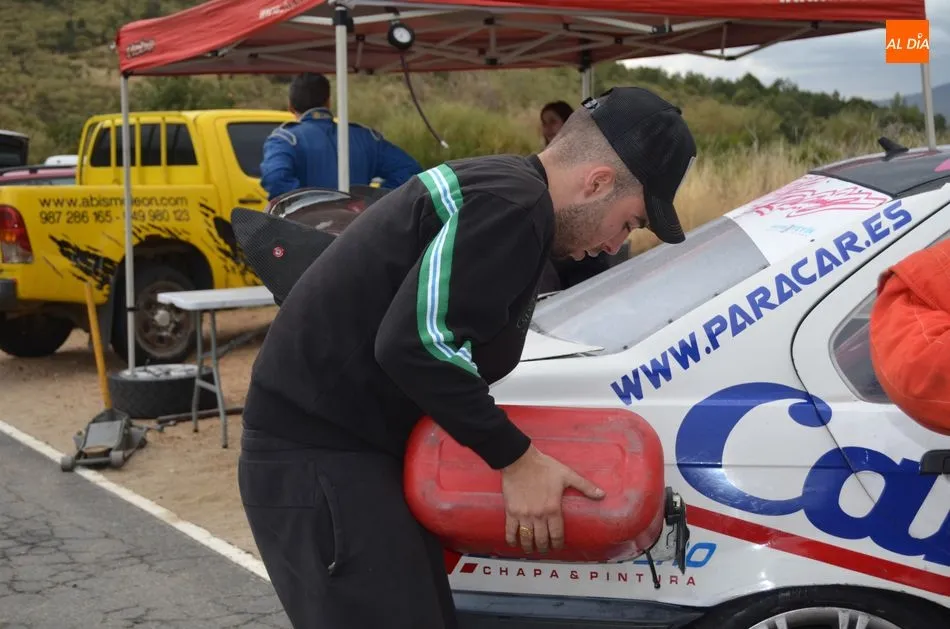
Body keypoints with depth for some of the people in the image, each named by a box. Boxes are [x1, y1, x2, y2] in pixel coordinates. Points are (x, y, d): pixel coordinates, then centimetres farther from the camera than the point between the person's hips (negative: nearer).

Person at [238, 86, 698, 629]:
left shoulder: (497, 184, 14)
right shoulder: (513, 205, -18)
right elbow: (415, 343, -27)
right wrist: (517, 460, -18)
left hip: (352, 445, 10)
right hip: (316, 456, -10)